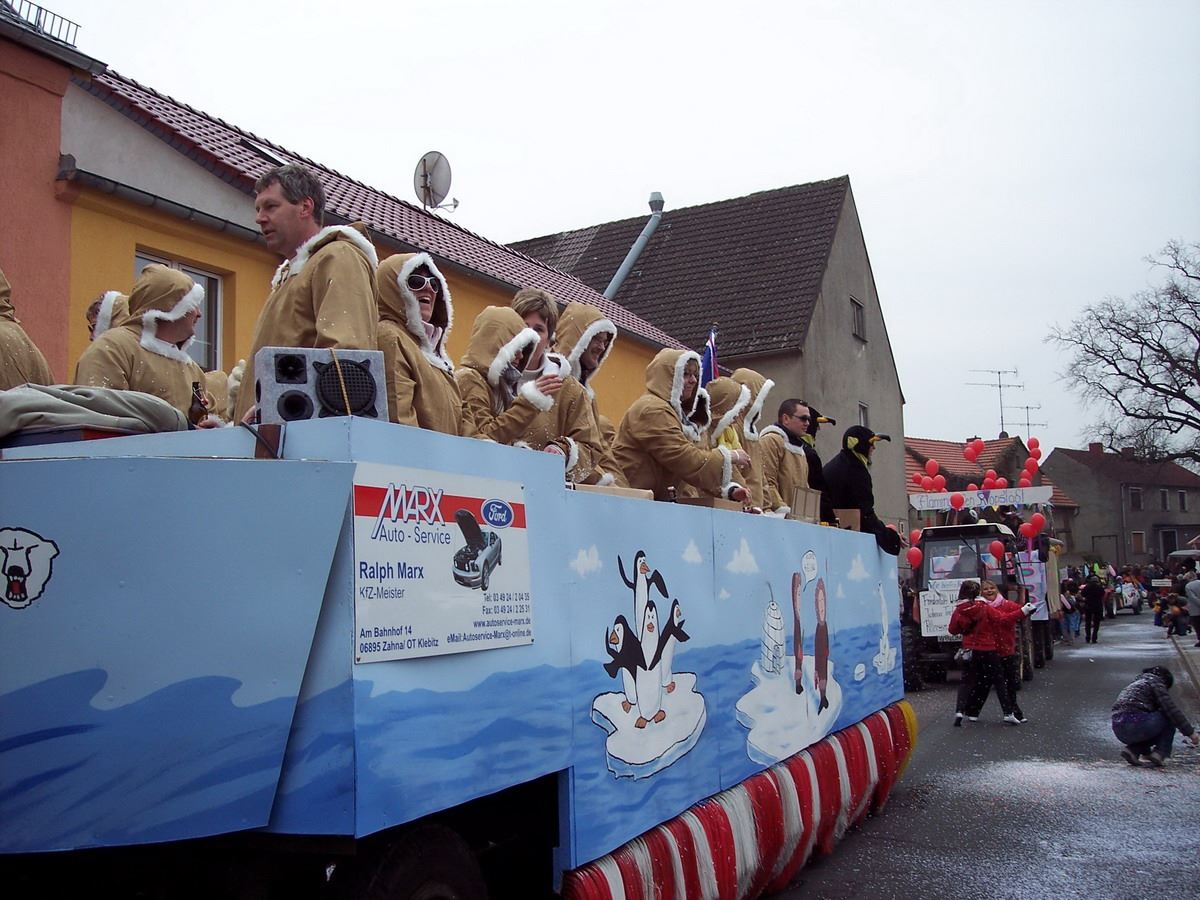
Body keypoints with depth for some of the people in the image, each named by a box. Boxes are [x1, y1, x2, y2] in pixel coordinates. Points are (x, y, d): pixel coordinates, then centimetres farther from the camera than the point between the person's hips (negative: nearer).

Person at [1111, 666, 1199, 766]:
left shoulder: (1135, 683, 31)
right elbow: (1171, 709, -4)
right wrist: (1190, 732, 2)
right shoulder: (1155, 682, 8)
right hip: (1135, 724, -8)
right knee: (1170, 718, 13)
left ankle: (1132, 750, 9)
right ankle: (1159, 754, 5)